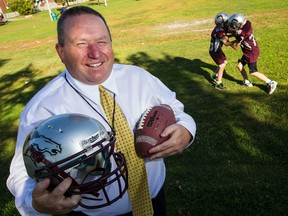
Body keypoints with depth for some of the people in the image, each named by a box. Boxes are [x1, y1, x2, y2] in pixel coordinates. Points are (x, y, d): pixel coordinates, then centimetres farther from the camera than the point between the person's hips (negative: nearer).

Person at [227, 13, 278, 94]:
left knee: (253, 72, -1)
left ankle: (271, 83, 11)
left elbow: (236, 47, -15)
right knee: (239, 66, 15)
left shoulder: (241, 33, -30)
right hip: (249, 52, 9)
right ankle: (247, 82, 31)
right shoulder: (246, 24, -6)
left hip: (252, 53, -9)